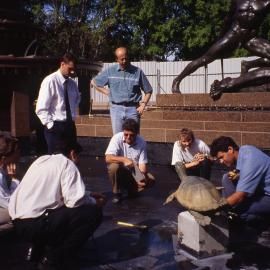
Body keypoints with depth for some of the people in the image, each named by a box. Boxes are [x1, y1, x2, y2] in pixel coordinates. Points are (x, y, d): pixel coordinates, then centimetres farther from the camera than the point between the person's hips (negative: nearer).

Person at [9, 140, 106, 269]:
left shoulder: (41, 160, 20)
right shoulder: (67, 163, -3)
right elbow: (75, 201, -14)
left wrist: (88, 195, 29)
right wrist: (94, 202, 6)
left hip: (18, 222, 9)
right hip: (35, 223, -9)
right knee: (94, 213, -3)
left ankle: (38, 250, 18)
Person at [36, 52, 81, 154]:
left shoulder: (72, 83, 7)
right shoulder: (50, 81, -13)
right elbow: (41, 109, -15)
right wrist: (51, 125, -15)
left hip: (70, 125, 6)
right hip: (55, 126, -6)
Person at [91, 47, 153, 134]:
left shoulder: (137, 71, 2)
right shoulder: (110, 71, 5)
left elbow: (148, 91, 9)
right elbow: (94, 82, 15)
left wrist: (143, 105, -4)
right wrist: (107, 92, 5)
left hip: (133, 109, -1)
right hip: (116, 108, 1)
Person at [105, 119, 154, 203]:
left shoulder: (141, 142, -12)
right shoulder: (117, 138, -18)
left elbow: (142, 164, -14)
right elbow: (108, 158, -29)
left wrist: (142, 178, -33)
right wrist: (124, 159, -45)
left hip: (135, 172, 2)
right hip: (120, 171, -2)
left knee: (150, 180, -22)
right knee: (114, 166, -35)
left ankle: (132, 190, 8)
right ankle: (116, 193, -11)